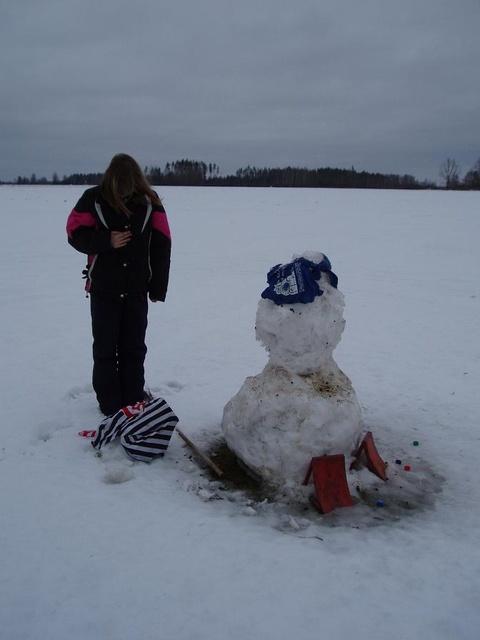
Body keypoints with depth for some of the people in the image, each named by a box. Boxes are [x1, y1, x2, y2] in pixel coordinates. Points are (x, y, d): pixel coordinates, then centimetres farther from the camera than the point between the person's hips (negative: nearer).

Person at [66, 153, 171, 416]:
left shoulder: (149, 201, -2)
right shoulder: (94, 198, -6)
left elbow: (161, 246, 0)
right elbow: (75, 234, -4)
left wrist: (158, 287, -1)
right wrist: (107, 241, -21)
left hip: (137, 290, 1)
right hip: (103, 289, -1)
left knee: (134, 349, 9)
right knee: (105, 349, 5)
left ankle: (134, 402, 21)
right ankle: (109, 405, 17)